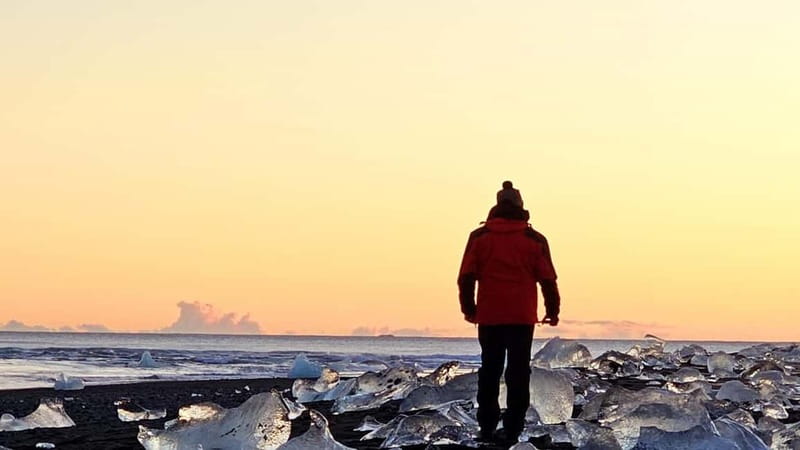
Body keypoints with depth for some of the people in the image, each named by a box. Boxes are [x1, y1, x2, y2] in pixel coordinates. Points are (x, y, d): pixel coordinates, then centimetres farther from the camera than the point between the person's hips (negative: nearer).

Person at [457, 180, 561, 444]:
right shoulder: (535, 239, 1)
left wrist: (469, 309, 12)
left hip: (489, 317, 1)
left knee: (489, 372, 11)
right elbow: (548, 279, 1)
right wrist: (552, 311, 12)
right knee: (518, 374, 2)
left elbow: (466, 277, 1)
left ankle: (487, 429, 10)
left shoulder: (479, 237, 3)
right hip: (522, 318, -1)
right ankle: (512, 430, -3)